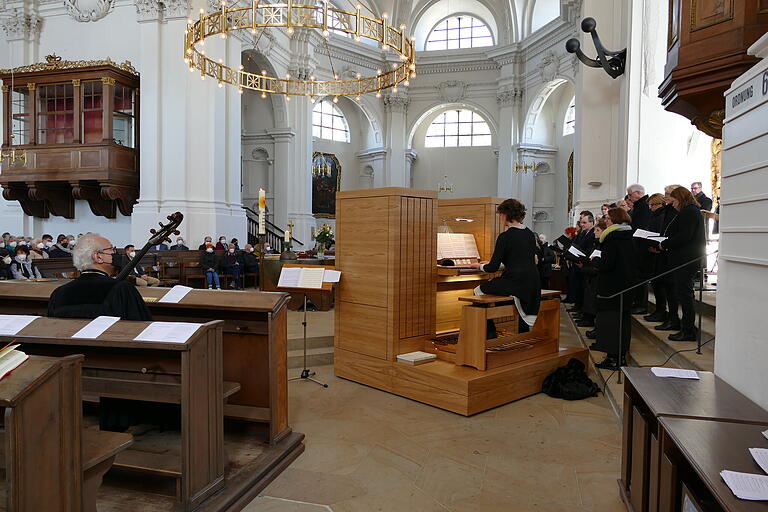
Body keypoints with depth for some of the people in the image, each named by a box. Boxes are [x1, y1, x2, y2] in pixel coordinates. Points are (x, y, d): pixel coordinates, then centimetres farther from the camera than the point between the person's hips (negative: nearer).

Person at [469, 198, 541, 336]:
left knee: (479, 291, 9)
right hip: (533, 284, 8)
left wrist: (480, 266, 10)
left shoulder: (505, 237, -13)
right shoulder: (530, 234, 11)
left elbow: (493, 268, -12)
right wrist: (491, 263, 27)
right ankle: (523, 333, 39)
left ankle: (490, 332, 10)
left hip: (515, 282, -8)